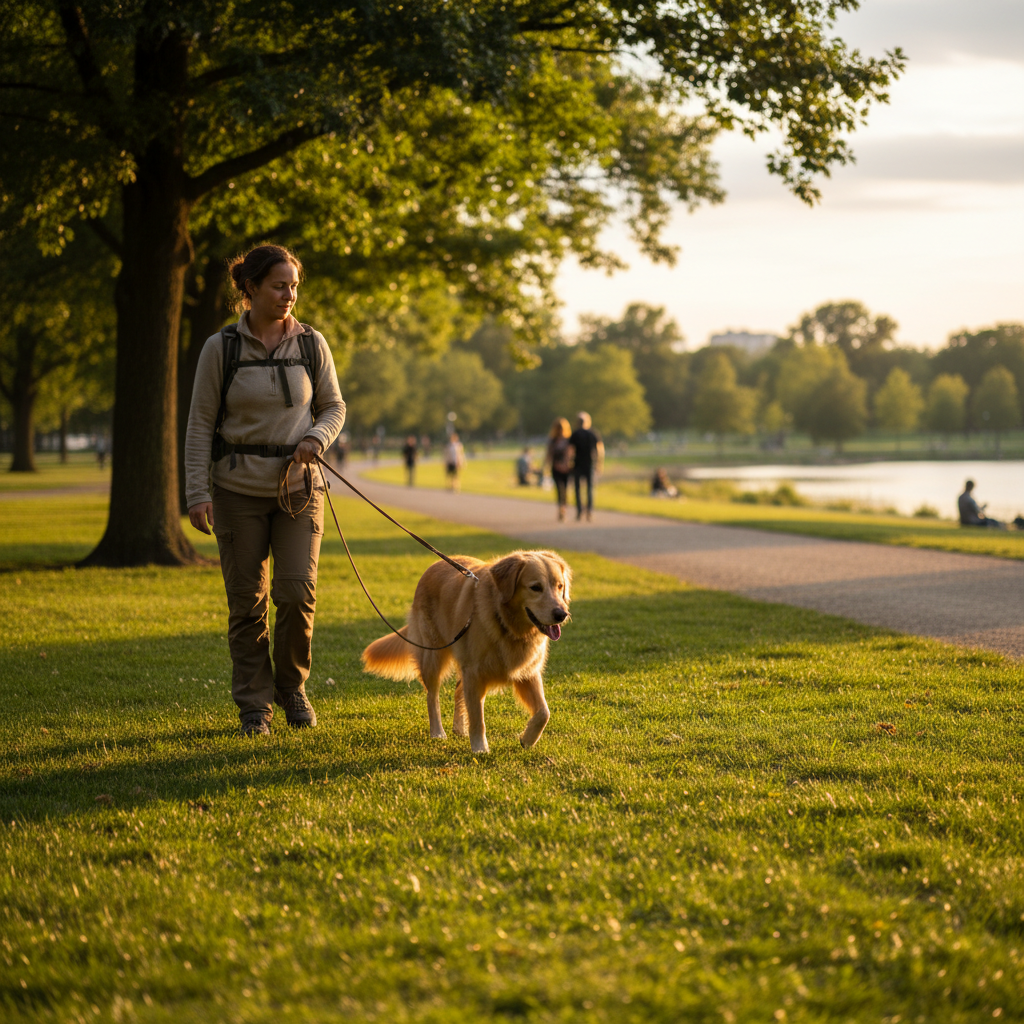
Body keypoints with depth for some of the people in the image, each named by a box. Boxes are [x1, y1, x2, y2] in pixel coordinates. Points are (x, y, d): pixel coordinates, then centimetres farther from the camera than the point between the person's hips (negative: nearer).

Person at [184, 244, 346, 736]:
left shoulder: (312, 344, 3)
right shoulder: (221, 348, -3)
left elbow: (333, 408, 13)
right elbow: (200, 423, -1)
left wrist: (316, 438, -9)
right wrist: (197, 493, -7)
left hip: (299, 488, 1)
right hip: (238, 490, -1)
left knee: (298, 593, -8)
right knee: (247, 601, 2)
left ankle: (291, 685, 16)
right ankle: (254, 704, 14)